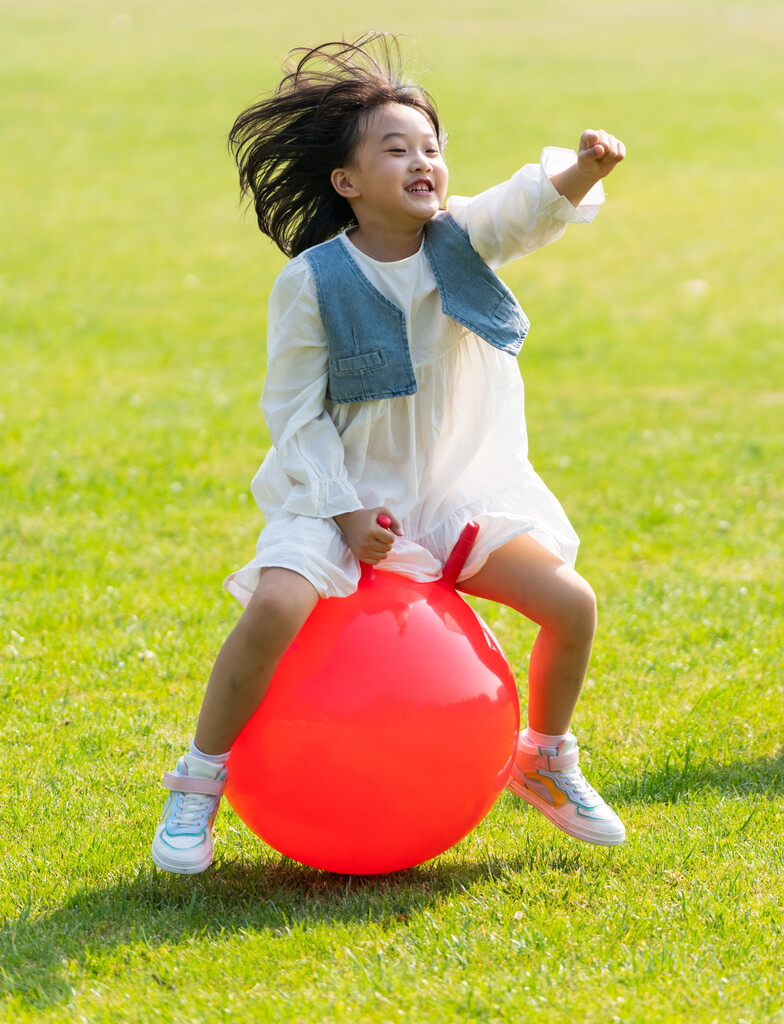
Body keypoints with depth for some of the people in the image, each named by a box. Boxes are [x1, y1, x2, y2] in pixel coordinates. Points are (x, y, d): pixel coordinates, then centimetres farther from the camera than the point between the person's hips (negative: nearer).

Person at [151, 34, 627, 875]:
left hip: (460, 486, 3)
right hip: (346, 489, -3)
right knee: (277, 608, -29)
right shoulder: (312, 282, -12)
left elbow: (532, 206, -25)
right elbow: (293, 409, -8)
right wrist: (344, 512, -16)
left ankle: (546, 759, 18)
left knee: (571, 601, -12)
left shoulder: (462, 236, -5)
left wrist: (582, 171, -48)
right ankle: (198, 783, -7)